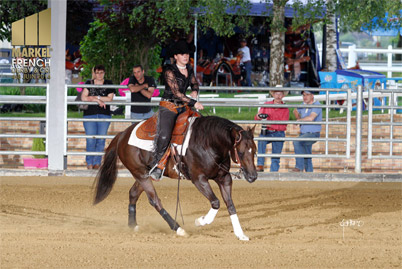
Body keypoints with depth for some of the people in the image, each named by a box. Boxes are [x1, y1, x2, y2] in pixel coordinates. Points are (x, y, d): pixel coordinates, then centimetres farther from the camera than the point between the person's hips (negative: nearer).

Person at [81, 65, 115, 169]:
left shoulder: (109, 84, 9)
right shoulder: (89, 83, 7)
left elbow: (110, 98, -2)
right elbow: (83, 98, -3)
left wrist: (95, 97, -6)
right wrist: (98, 100, -11)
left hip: (104, 115, 1)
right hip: (90, 114, -1)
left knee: (101, 140, -1)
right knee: (91, 140, -6)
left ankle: (97, 163, 7)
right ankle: (89, 163, 2)